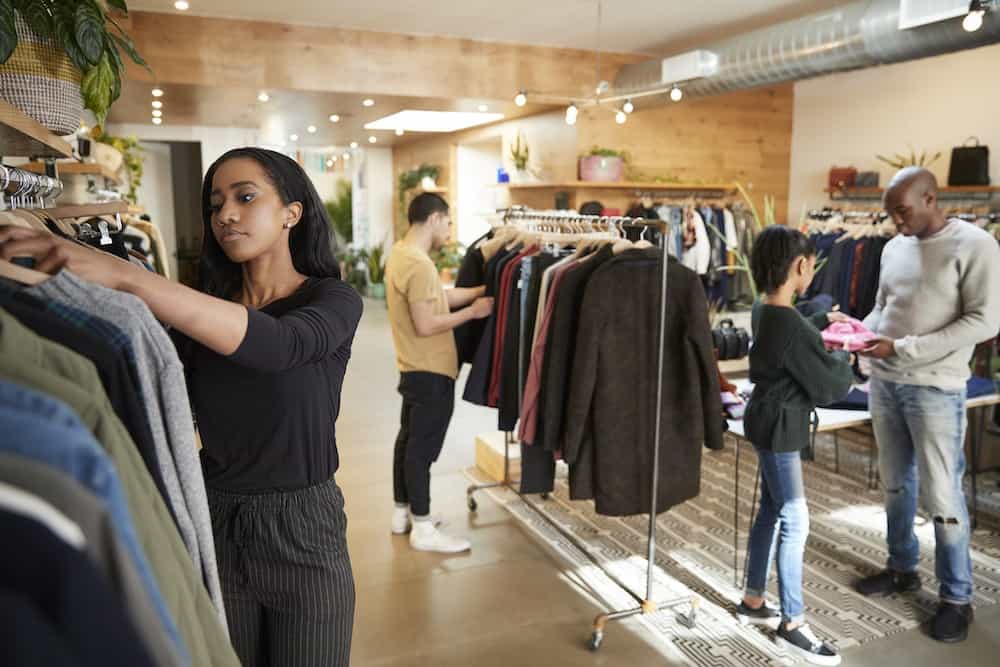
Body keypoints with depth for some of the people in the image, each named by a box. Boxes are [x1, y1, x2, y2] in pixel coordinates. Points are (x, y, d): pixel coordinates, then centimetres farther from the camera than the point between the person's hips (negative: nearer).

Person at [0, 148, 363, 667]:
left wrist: (124, 275, -40)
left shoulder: (332, 299, -10)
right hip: (214, 526, 4)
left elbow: (277, 345, -33)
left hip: (301, 528, -3)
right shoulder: (199, 307, 3)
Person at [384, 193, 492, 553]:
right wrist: (472, 311, -16)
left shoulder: (400, 253, 8)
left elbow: (438, 296, 11)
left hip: (414, 368, 10)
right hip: (431, 371, -10)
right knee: (423, 447, -1)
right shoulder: (420, 264, -24)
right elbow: (426, 325, -26)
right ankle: (423, 529, 9)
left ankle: (402, 513, 30)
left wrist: (483, 290, 7)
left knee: (409, 439, 17)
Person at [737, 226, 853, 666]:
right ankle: (792, 624, 12)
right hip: (779, 427, -10)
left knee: (771, 512, 18)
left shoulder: (764, 310, 3)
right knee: (795, 521, -1)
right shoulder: (789, 324, -27)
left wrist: (822, 322, 20)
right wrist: (844, 359, -1)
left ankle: (752, 601, 30)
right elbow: (827, 387, -18)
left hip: (769, 420, 10)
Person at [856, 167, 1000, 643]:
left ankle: (956, 597, 16)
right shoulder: (894, 248, 10)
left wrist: (903, 349, -20)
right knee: (895, 483, 16)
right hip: (883, 383, 6)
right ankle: (902, 568, 32)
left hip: (935, 389, -6)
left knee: (941, 494, 0)